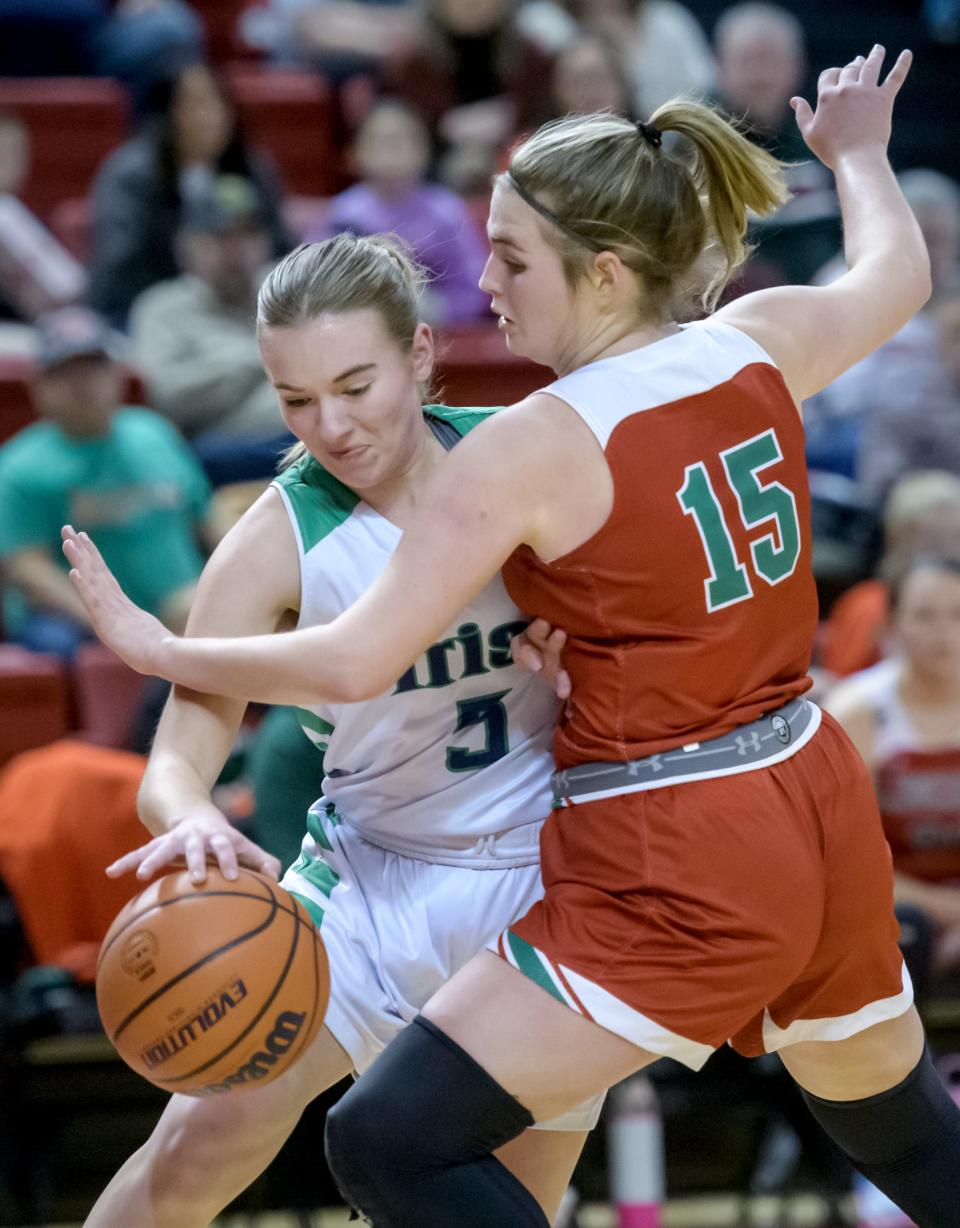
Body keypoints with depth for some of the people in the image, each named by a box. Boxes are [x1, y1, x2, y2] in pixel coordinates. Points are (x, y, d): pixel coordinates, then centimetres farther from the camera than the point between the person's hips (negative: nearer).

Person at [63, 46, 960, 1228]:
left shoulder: (531, 447, -18)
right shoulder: (762, 344, 0)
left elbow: (356, 661, -18)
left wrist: (156, 648, -5)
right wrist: (857, 152, 44)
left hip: (673, 874, -8)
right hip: (829, 818, 8)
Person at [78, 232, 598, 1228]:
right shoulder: (277, 542, -16)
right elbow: (175, 761, -22)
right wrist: (193, 820, -47)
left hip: (547, 883, 1)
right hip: (371, 878, -1)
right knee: (199, 1145, -14)